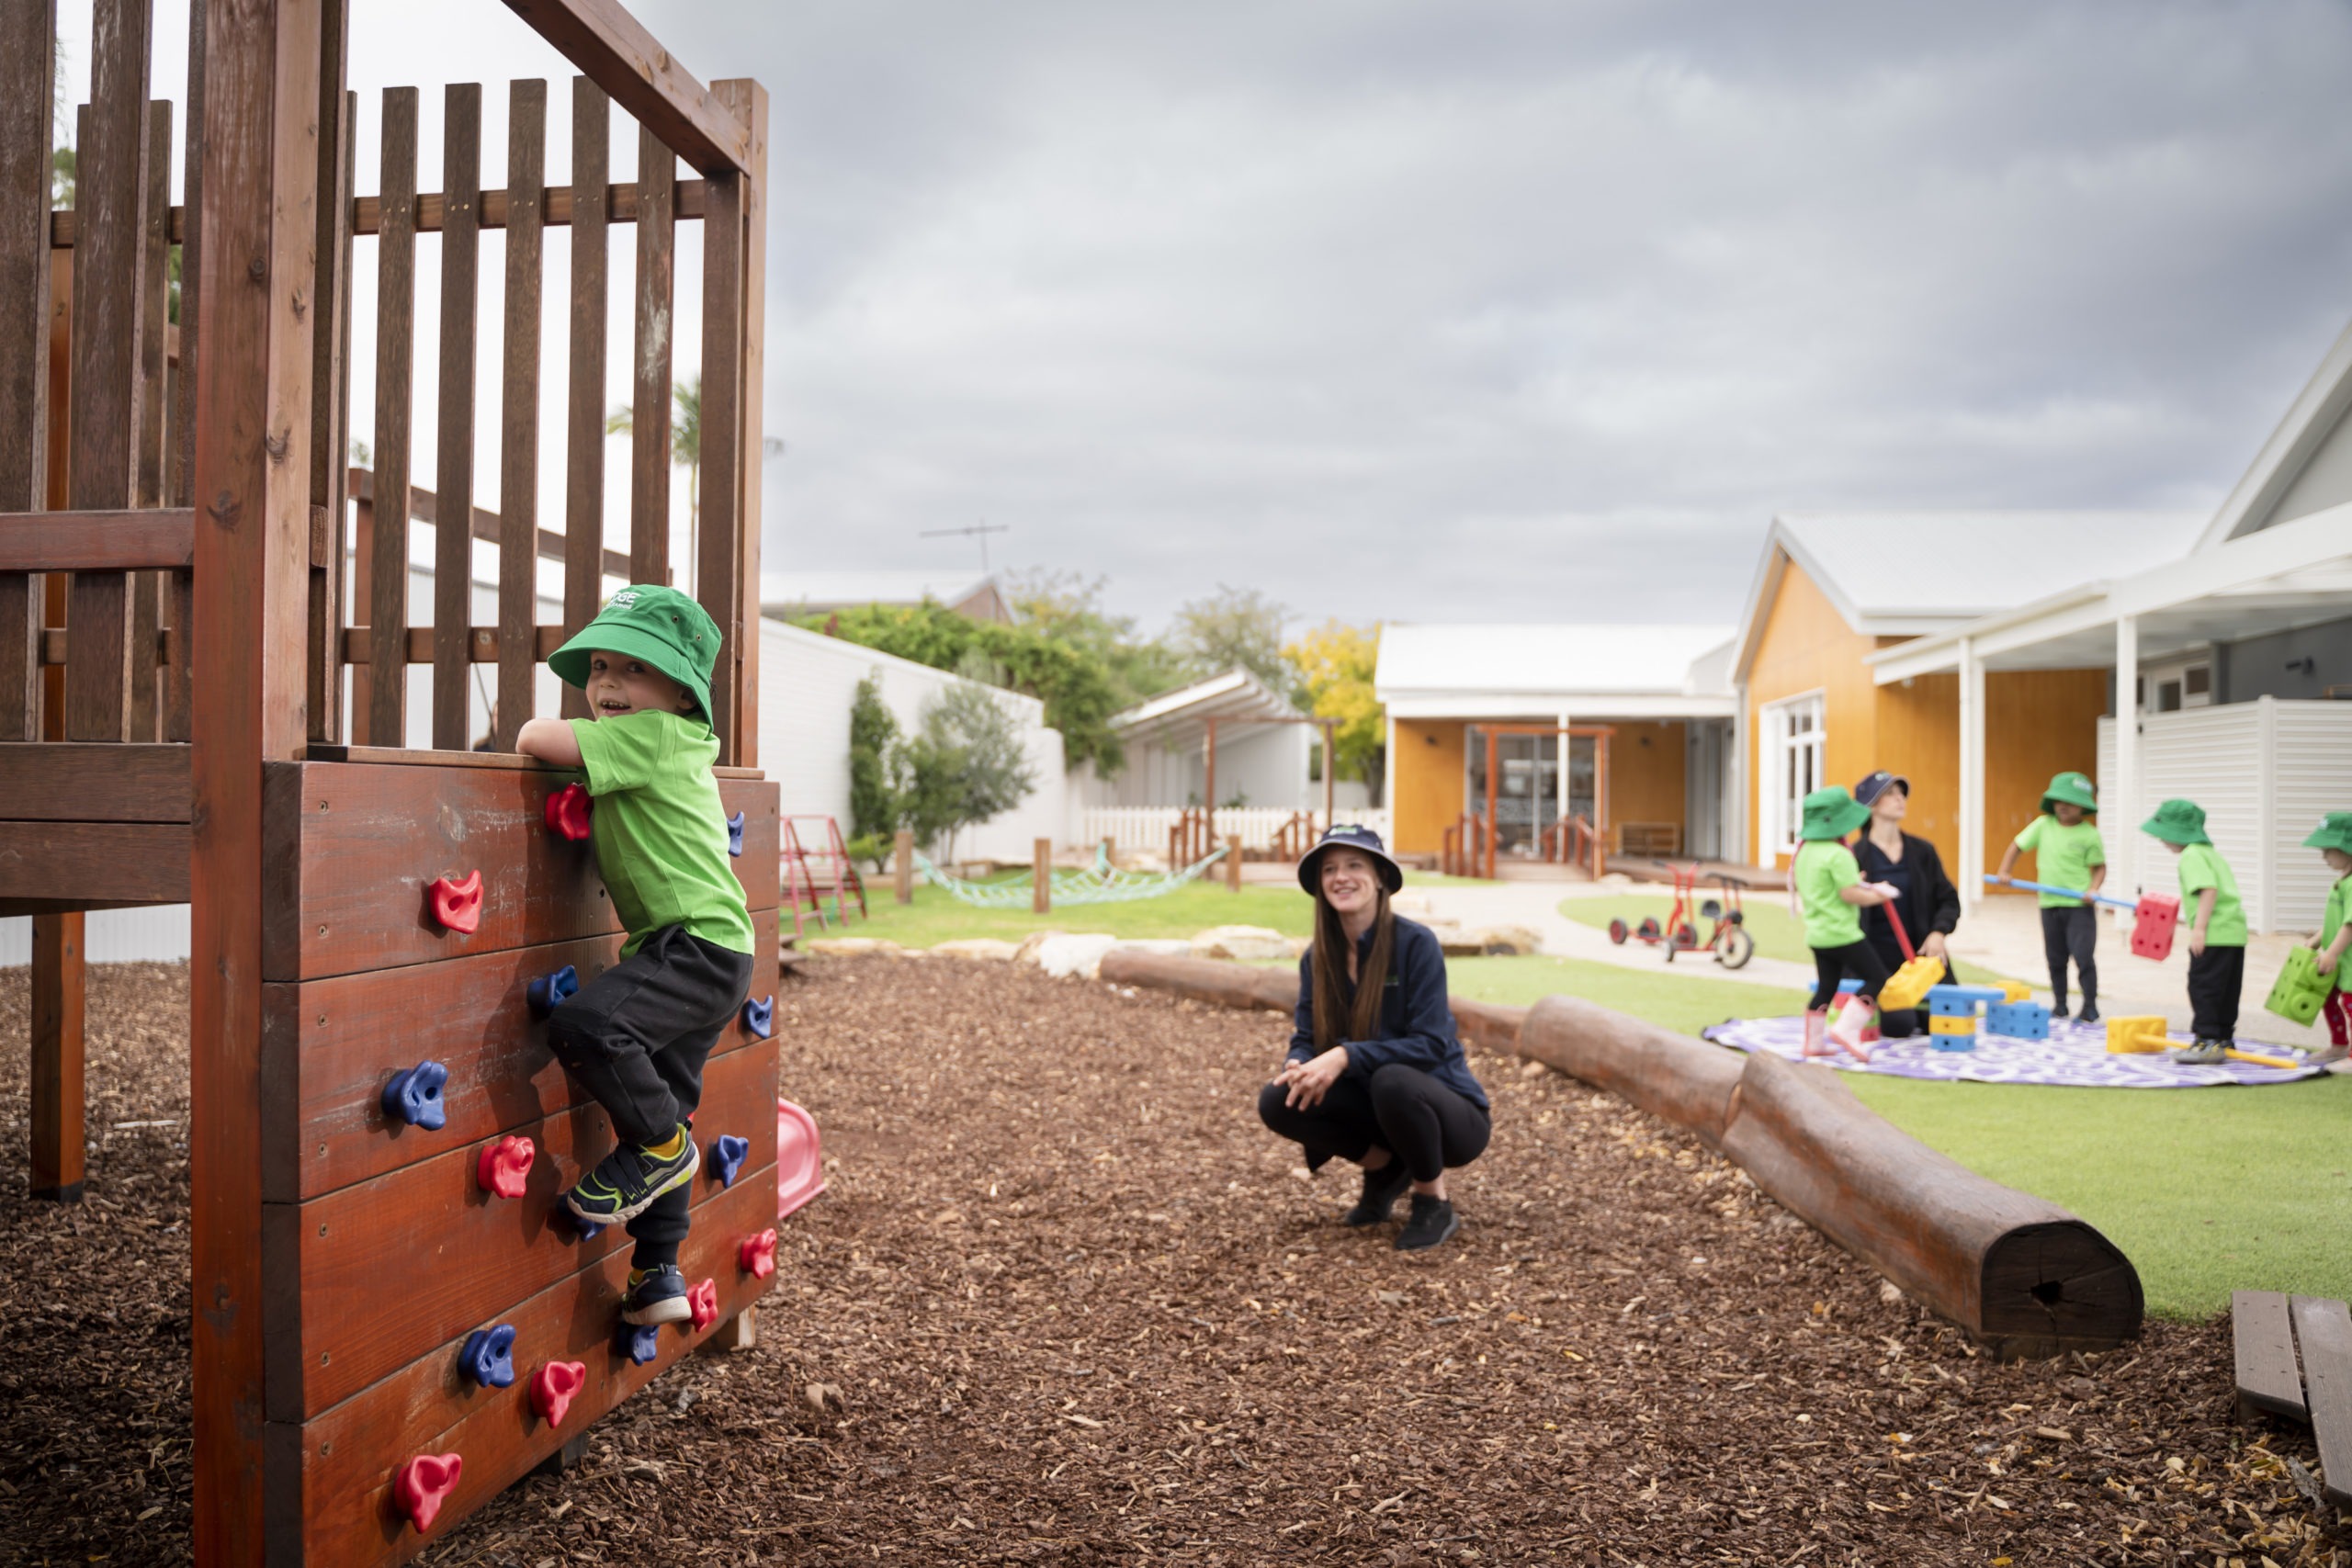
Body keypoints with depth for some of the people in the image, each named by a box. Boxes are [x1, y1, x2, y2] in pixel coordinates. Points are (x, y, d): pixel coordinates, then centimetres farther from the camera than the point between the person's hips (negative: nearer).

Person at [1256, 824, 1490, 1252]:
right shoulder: (1316, 957, -1)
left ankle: (1434, 1202, -10)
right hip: (1375, 1106, 5)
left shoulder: (1416, 943, -18)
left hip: (1446, 1110, -5)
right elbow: (1305, 1039, 0)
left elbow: (1431, 1044, -22)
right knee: (1277, 1101, -16)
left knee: (1391, 1080, -37)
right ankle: (1386, 1167, 8)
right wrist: (1299, 1068, -24)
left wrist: (1346, 1056, -33)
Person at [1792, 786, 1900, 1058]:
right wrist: (1877, 896, -5)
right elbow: (1850, 894, -22)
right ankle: (1847, 1028, -8)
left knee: (1825, 987, 16)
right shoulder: (1838, 855, -18)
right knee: (1876, 977, 1)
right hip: (1842, 933, -9)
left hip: (1816, 933, 9)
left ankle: (1813, 1042, 19)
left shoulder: (1803, 852, 11)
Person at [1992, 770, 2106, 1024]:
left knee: (2083, 956, -8)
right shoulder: (2043, 825, 0)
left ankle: (2090, 1007, 2)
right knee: (2055, 959, 12)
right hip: (2049, 904, 4)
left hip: (2079, 905, -4)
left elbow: (2100, 867, -1)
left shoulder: (2090, 834, -7)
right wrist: (2003, 872, -5)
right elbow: (2017, 847, 6)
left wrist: (2093, 888, -17)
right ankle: (2059, 1005, 24)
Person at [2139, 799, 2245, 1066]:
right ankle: (2223, 1040, 20)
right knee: (2225, 991, 14)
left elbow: (2209, 889, -22)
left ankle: (2207, 1041, -6)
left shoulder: (2192, 856, -10)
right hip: (2235, 932, 10)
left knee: (2203, 987, -6)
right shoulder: (2210, 852, 21)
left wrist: (2199, 928, -23)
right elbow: (2222, 890, 21)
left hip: (2214, 933, -10)